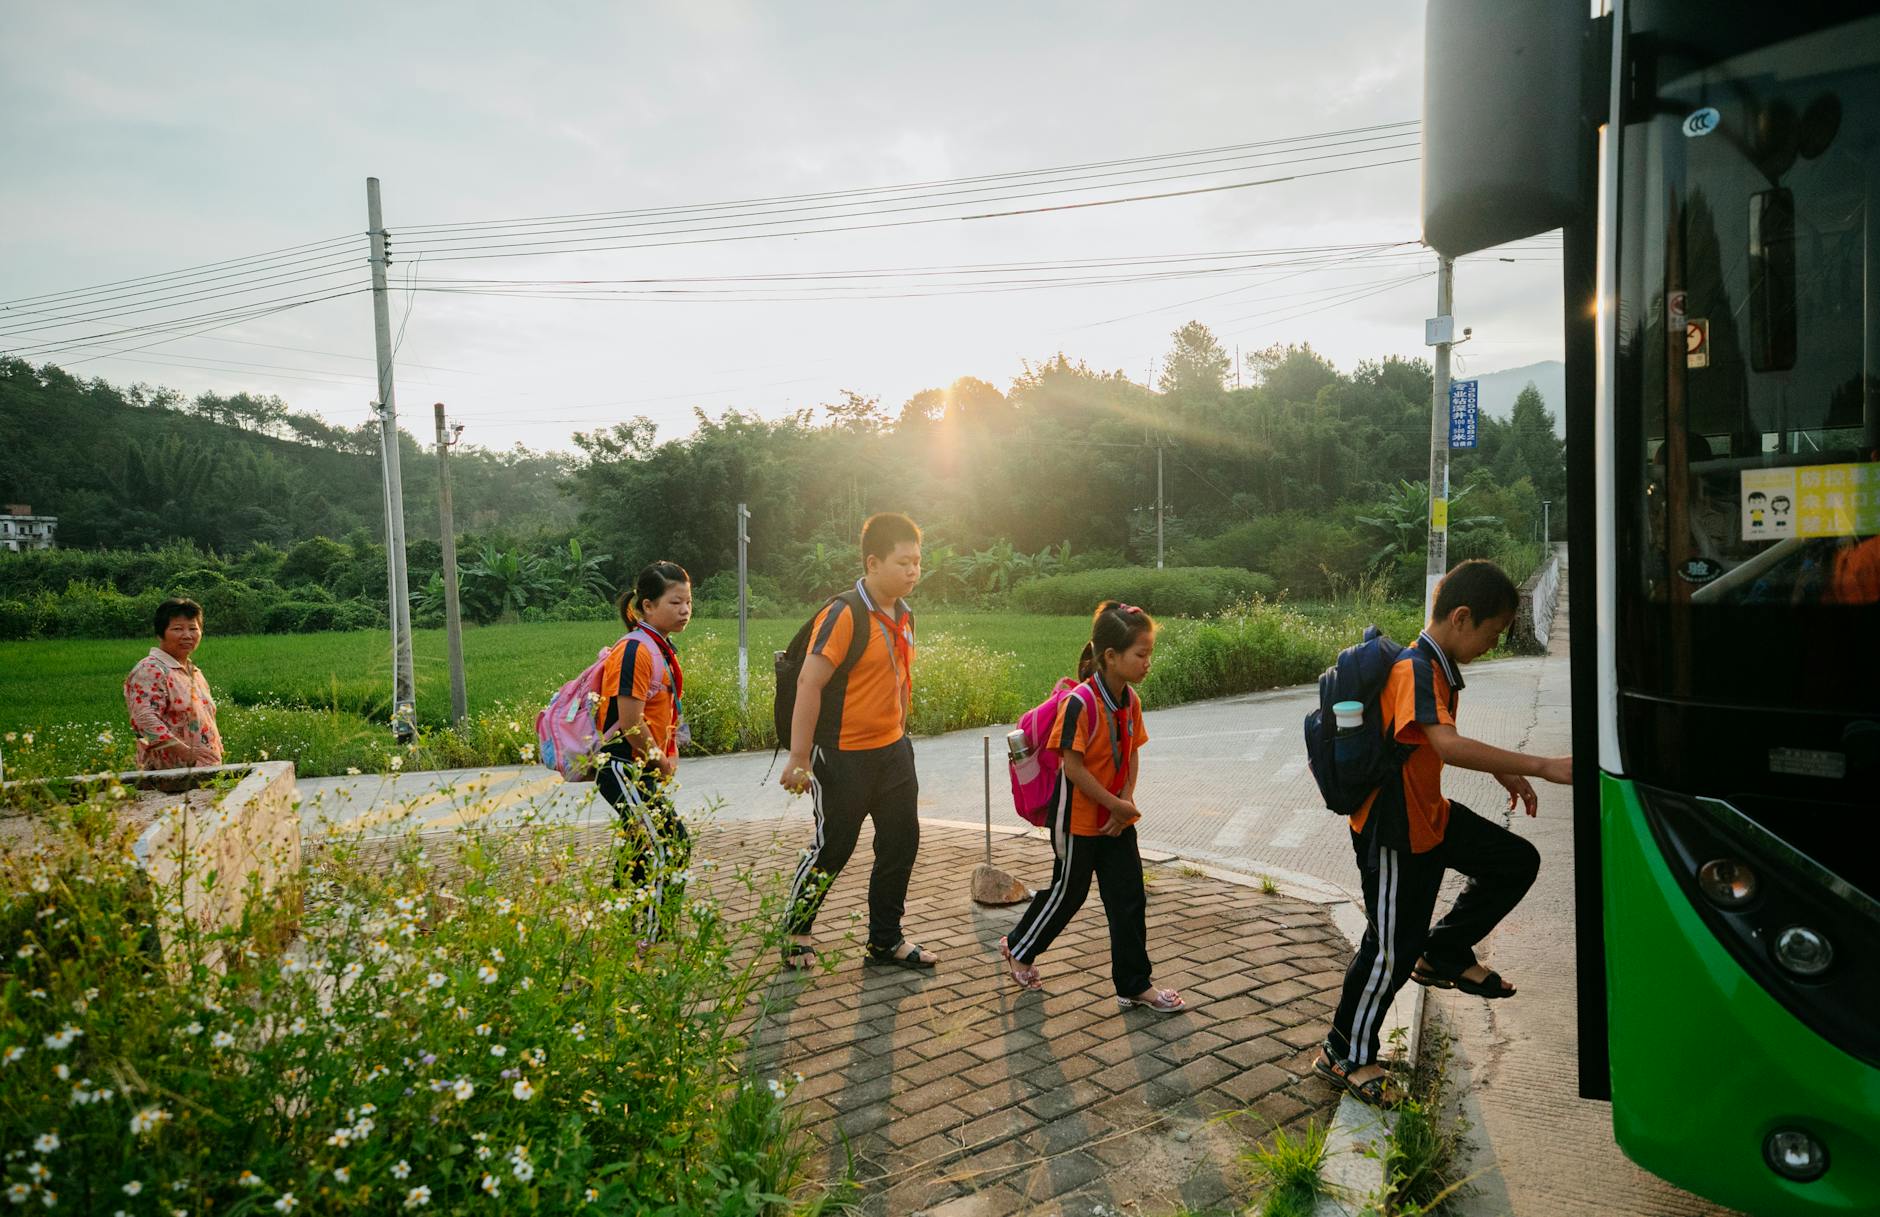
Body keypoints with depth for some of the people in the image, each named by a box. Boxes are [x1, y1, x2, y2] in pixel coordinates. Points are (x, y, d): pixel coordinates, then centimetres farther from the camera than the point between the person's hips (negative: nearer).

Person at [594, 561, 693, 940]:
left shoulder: (661, 649, 12)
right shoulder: (636, 650, -19)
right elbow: (630, 723, -22)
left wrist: (664, 760, 8)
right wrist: (661, 761, -9)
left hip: (645, 768, 10)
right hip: (623, 767, -10)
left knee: (644, 851, 18)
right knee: (670, 848, -13)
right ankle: (647, 942, -5)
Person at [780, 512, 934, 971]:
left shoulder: (903, 615, 5)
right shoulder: (843, 614, -20)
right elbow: (809, 683, -23)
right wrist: (799, 759, -24)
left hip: (892, 751, 8)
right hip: (843, 756, -8)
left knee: (901, 844, 11)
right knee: (832, 848, 4)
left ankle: (886, 940, 27)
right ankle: (794, 932, 27)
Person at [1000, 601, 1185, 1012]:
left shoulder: (1130, 701, -1)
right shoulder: (1080, 703, -25)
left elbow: (1131, 755, 6)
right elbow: (1073, 767, -23)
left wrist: (1127, 803, -8)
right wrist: (1116, 805, -17)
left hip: (1117, 820, 7)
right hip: (1079, 819, -7)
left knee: (1129, 899, 9)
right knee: (1068, 892, 10)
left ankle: (1135, 985, 21)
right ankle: (1018, 947, 34)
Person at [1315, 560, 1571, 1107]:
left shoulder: (1440, 667, 7)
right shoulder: (1414, 671, -26)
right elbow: (1447, 745, -41)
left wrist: (1504, 771, 15)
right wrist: (1543, 767, -42)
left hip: (1430, 815, 9)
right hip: (1393, 830, -9)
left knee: (1517, 861, 13)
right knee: (1393, 949, 0)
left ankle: (1446, 955, 24)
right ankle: (1345, 1055, 18)